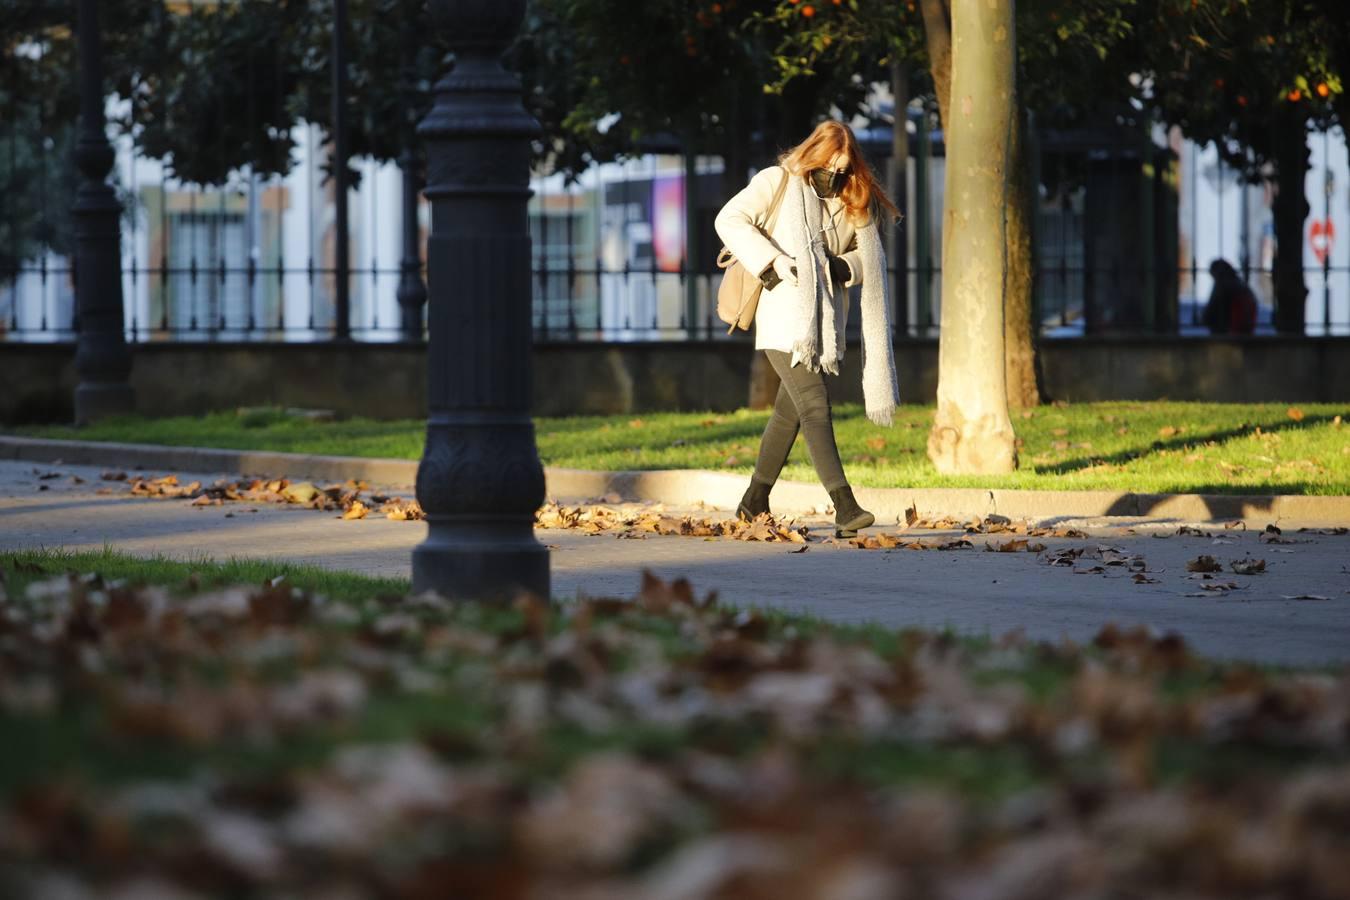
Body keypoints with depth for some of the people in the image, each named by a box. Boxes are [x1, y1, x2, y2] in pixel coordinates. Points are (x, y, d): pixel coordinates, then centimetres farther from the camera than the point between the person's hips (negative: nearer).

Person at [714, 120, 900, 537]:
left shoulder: (853, 202, 11)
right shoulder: (778, 182, -3)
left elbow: (870, 257, 12)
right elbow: (730, 219, -11)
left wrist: (842, 266, -11)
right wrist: (774, 262, -21)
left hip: (825, 319, 7)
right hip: (784, 313, -7)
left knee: (790, 411, 15)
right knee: (814, 405, -17)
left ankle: (754, 502, 28)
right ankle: (844, 506, -27)